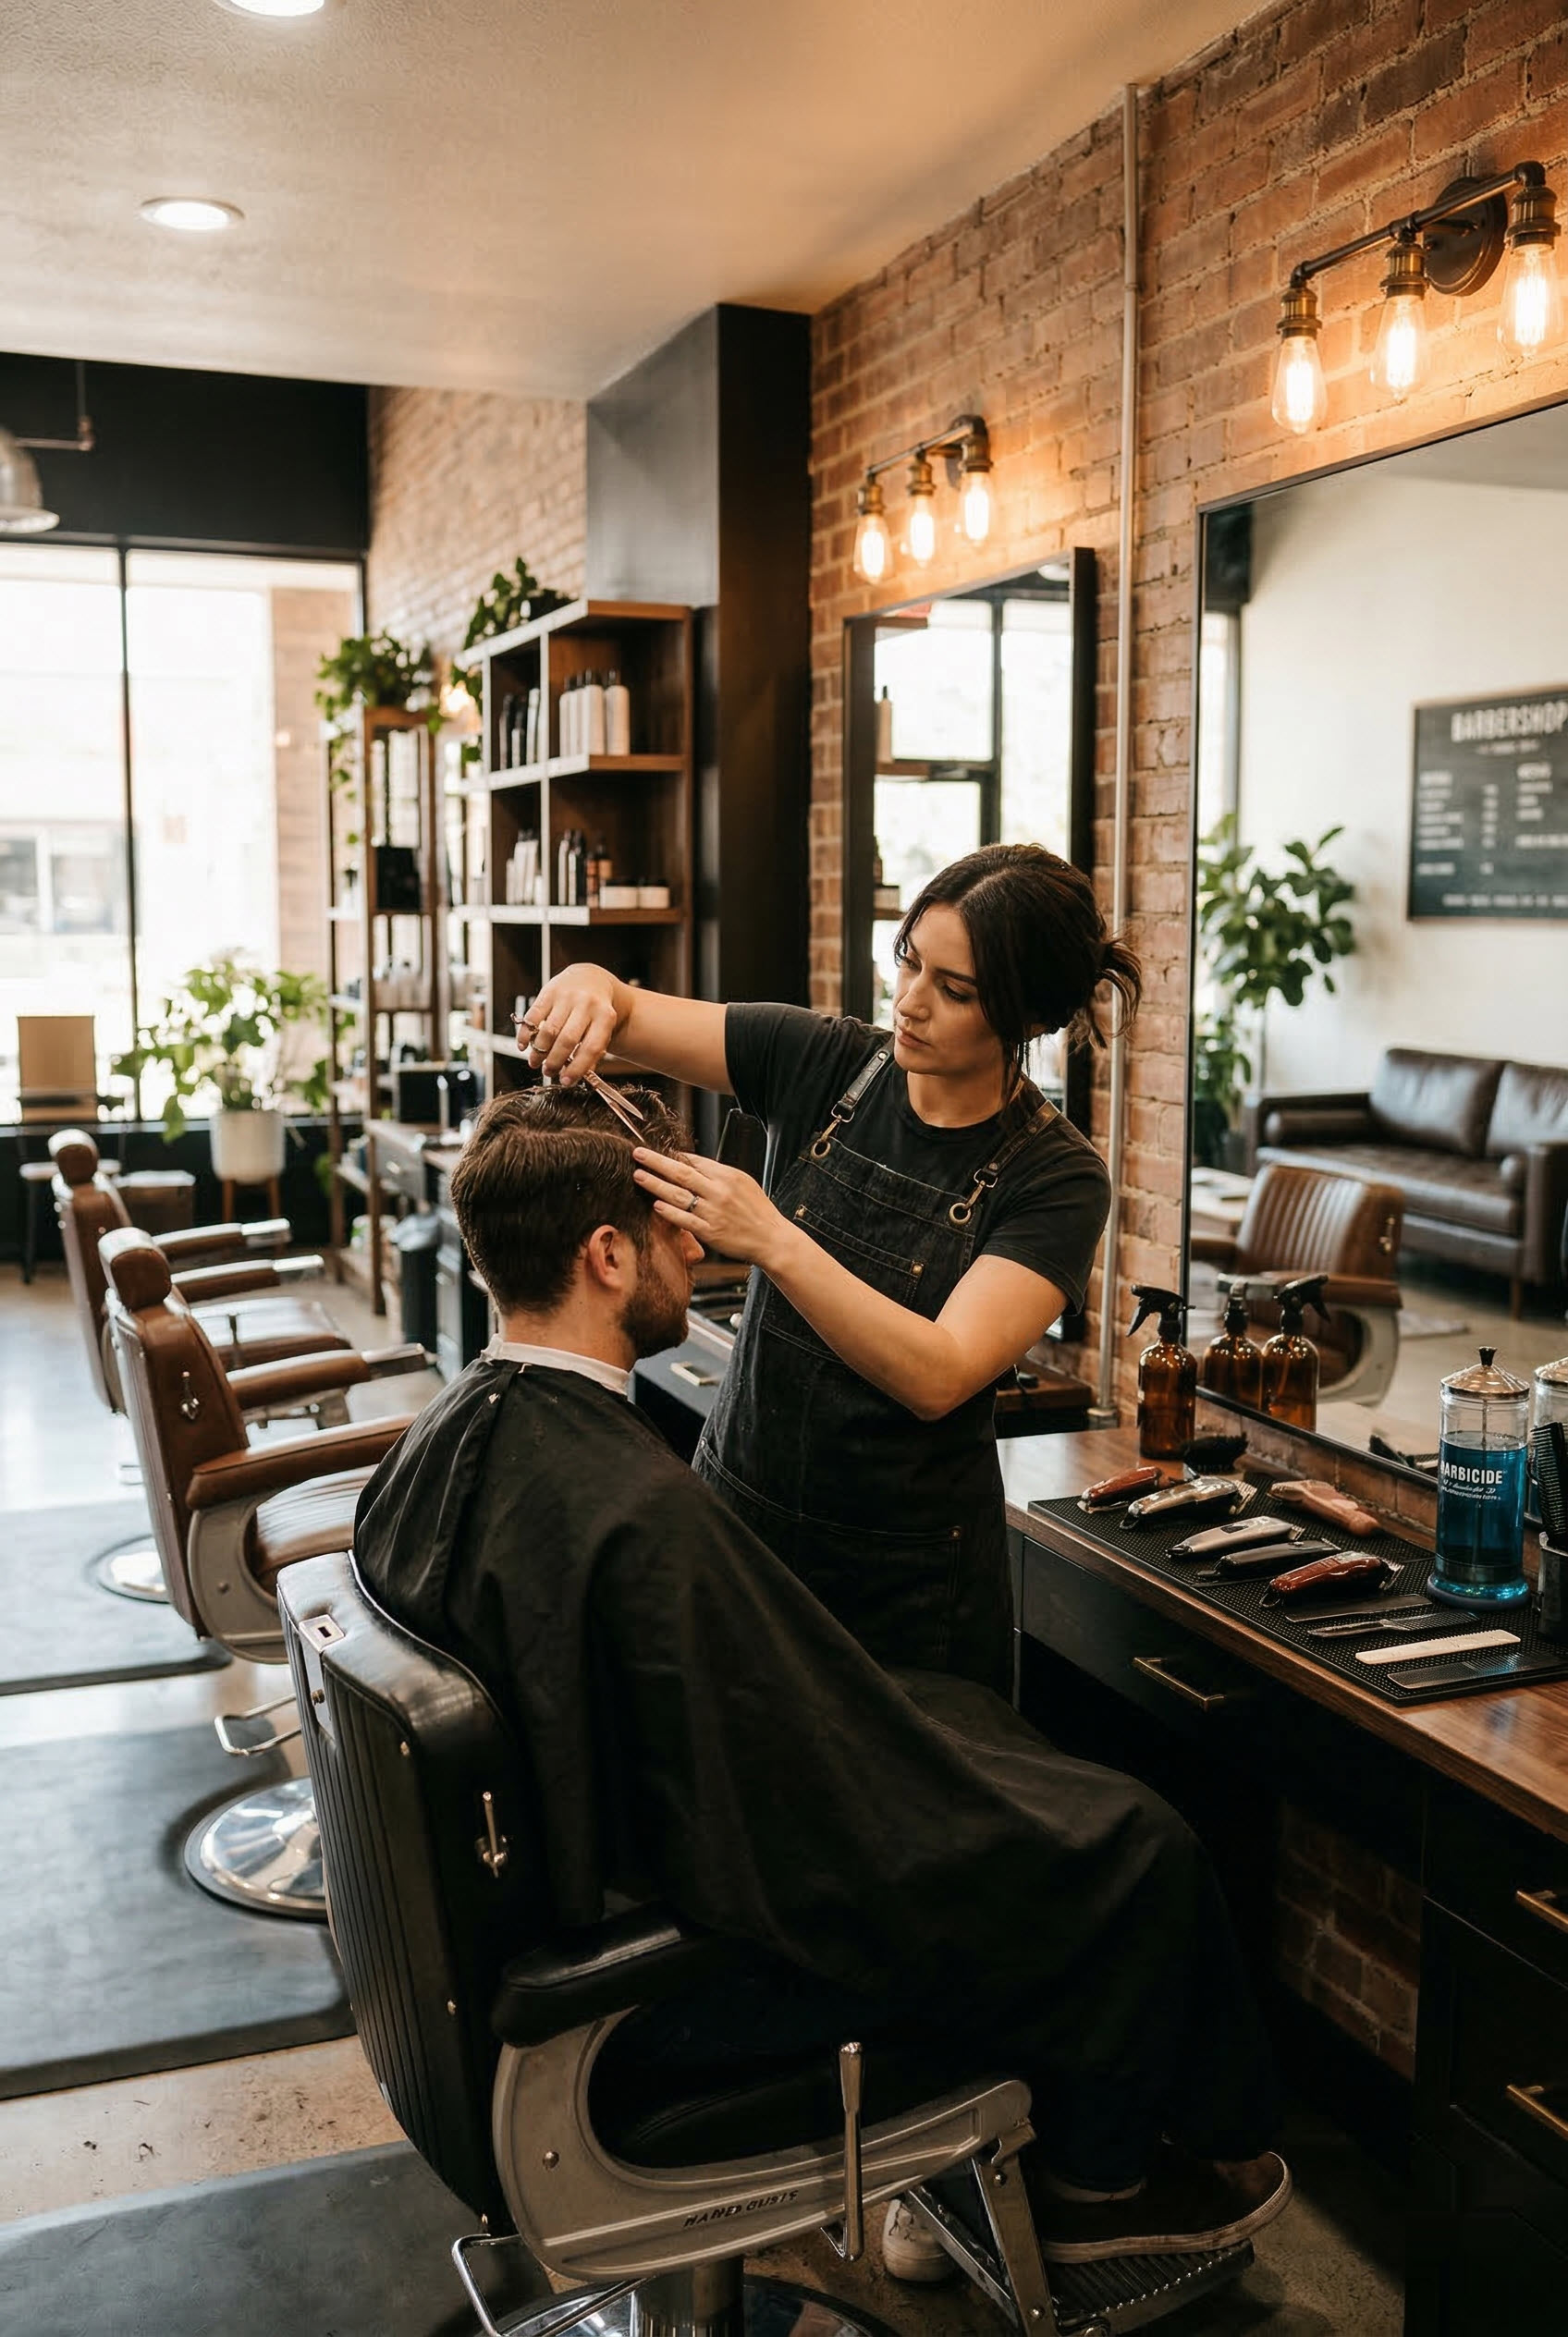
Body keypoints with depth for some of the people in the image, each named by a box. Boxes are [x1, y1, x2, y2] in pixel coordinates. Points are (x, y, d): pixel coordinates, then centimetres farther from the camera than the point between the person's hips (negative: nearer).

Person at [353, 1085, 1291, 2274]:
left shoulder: (444, 1437, -7)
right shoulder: (643, 1513, -36)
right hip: (688, 1976, -9)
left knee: (971, 1716, 22)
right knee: (1138, 1845, 5)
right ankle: (1098, 2178, 32)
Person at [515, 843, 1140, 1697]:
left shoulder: (1056, 1178, -15)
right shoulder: (824, 1062, -6)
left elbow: (937, 1377, -26)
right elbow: (619, 1014, -3)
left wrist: (773, 1242, -35)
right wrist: (590, 985, -26)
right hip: (736, 1516, 3)